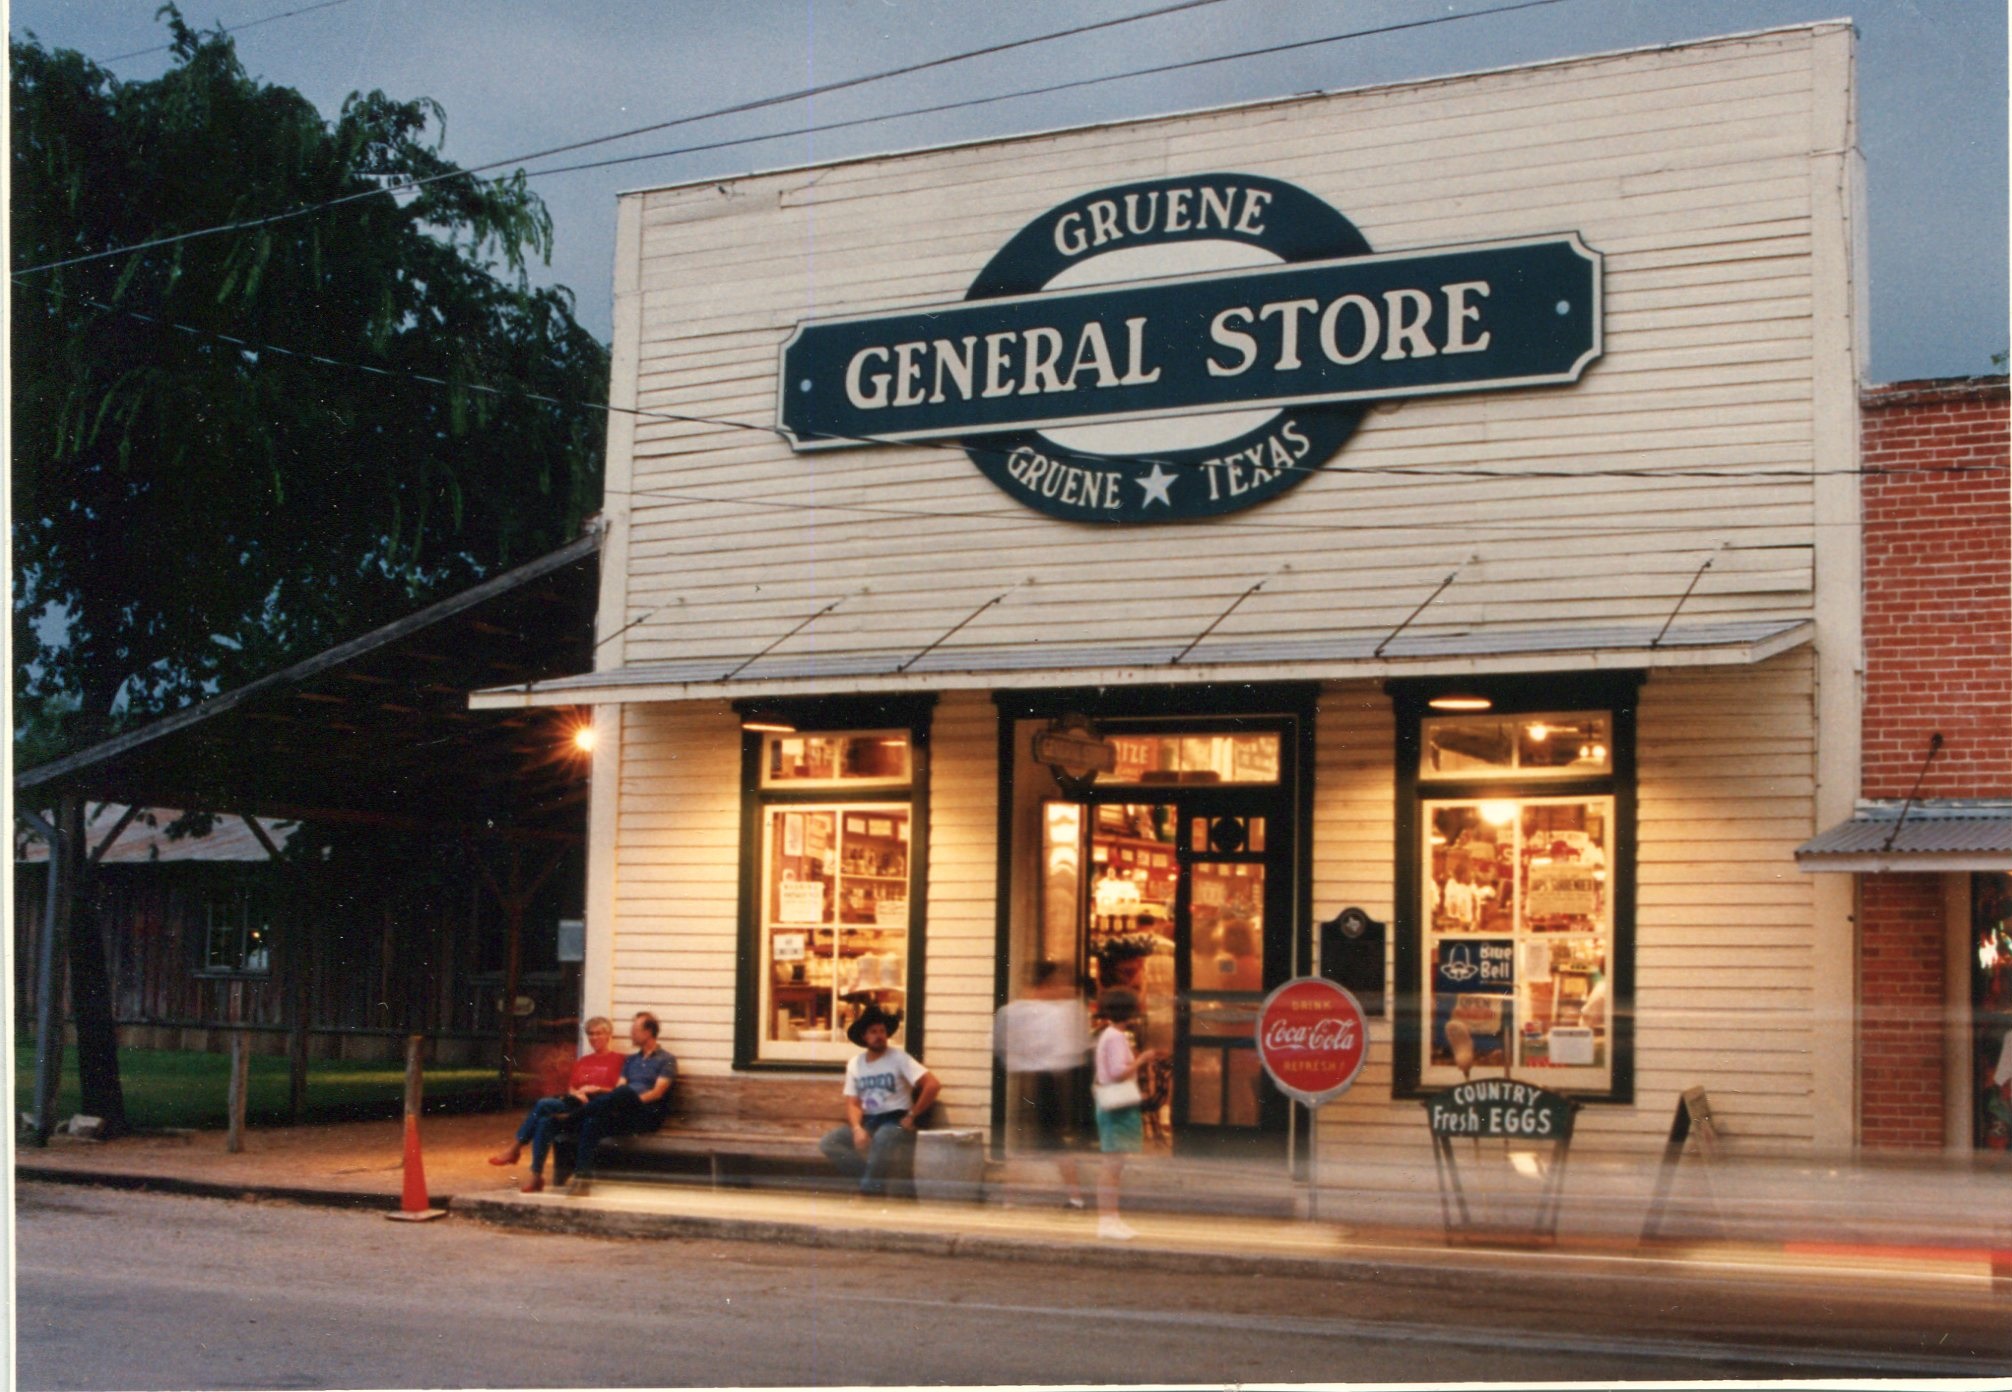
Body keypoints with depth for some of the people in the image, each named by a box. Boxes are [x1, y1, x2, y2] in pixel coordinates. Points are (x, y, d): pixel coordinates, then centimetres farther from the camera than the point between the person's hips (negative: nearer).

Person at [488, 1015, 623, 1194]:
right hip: (572, 1105, 6)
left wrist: (595, 1089, -13)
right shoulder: (582, 1061, 25)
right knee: (545, 1122, -28)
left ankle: (515, 1148, -12)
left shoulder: (617, 1060, 4)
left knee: (543, 1104, -25)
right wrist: (575, 1093, -5)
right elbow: (570, 1088, 17)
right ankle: (536, 1176, -24)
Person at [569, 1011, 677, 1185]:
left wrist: (630, 1102, -19)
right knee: (592, 1123, -29)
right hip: (626, 1114, 5)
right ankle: (582, 1174, -42)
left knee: (625, 1093, -38)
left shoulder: (666, 1059, 7)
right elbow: (618, 1088, 13)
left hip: (648, 1115, -5)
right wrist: (612, 1104, -10)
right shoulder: (630, 1060, 26)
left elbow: (657, 1093, -6)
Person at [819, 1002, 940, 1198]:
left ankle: (871, 1187, -20)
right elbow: (853, 1103, 6)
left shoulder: (899, 1058, -6)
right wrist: (857, 1129, -14)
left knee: (882, 1138, -40)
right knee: (828, 1142, -17)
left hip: (895, 1121, -5)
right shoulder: (855, 1063, 9)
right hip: (867, 1121, 5)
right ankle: (875, 1178, -14)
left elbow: (933, 1085, -15)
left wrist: (912, 1116, -14)